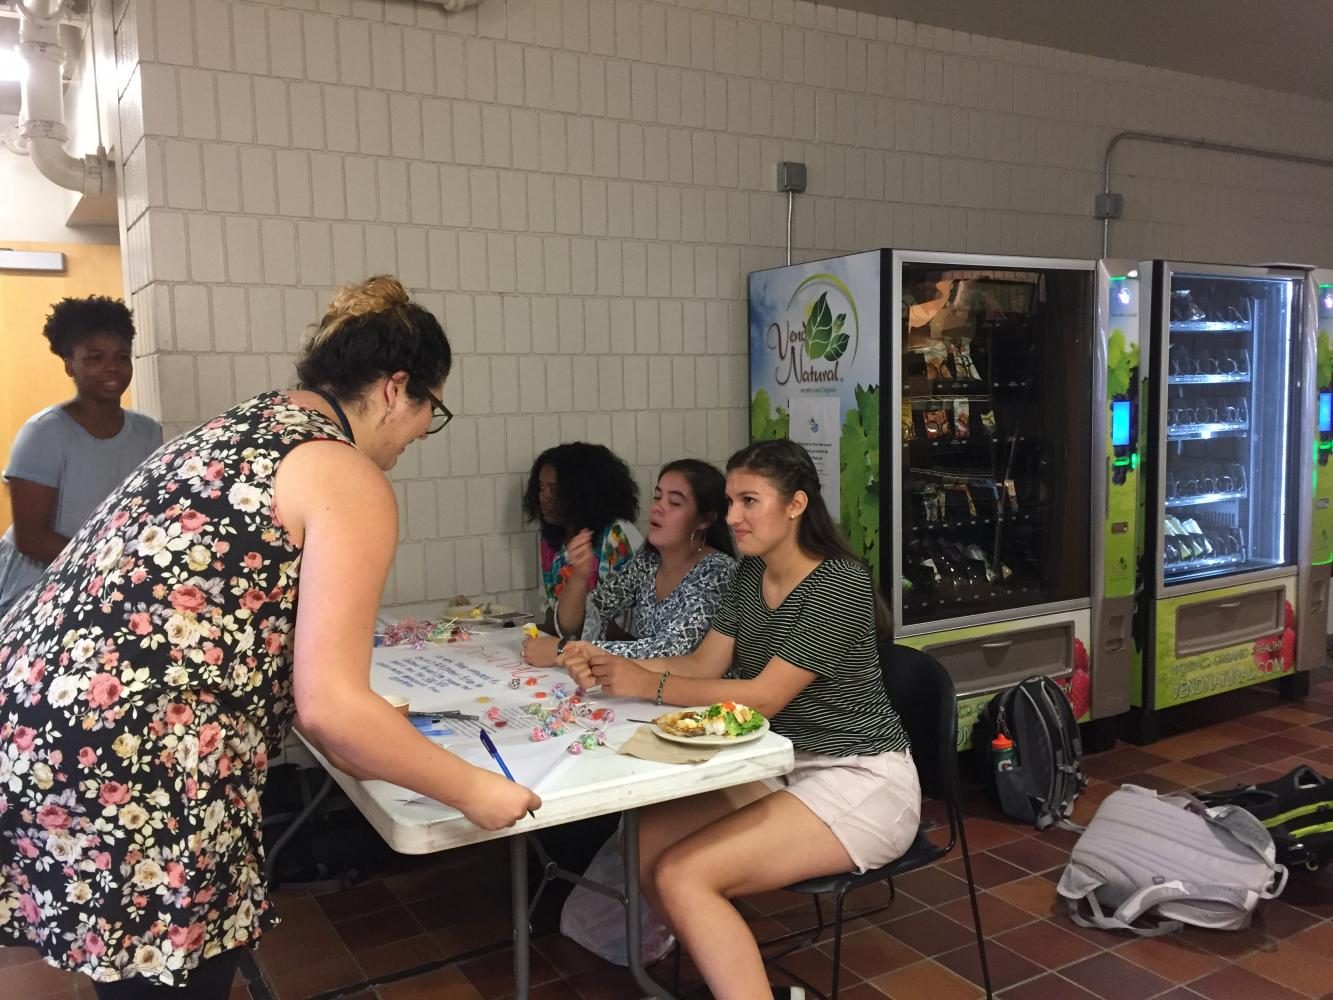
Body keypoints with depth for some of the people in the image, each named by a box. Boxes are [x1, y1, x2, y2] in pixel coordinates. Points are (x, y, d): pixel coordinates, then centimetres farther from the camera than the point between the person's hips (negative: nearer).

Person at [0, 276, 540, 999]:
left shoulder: (240, 428, 17)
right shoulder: (352, 482, -10)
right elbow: (331, 706, -16)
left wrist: (343, 746, 24)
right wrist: (474, 792, -3)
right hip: (129, 774, -9)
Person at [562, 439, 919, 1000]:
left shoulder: (840, 583, -19)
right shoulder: (750, 574, 7)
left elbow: (764, 697, -22)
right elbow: (703, 664, 6)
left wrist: (648, 686, -19)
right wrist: (608, 666, -9)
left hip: (862, 783, -8)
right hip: (783, 766, 9)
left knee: (681, 876, -22)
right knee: (644, 842, -7)